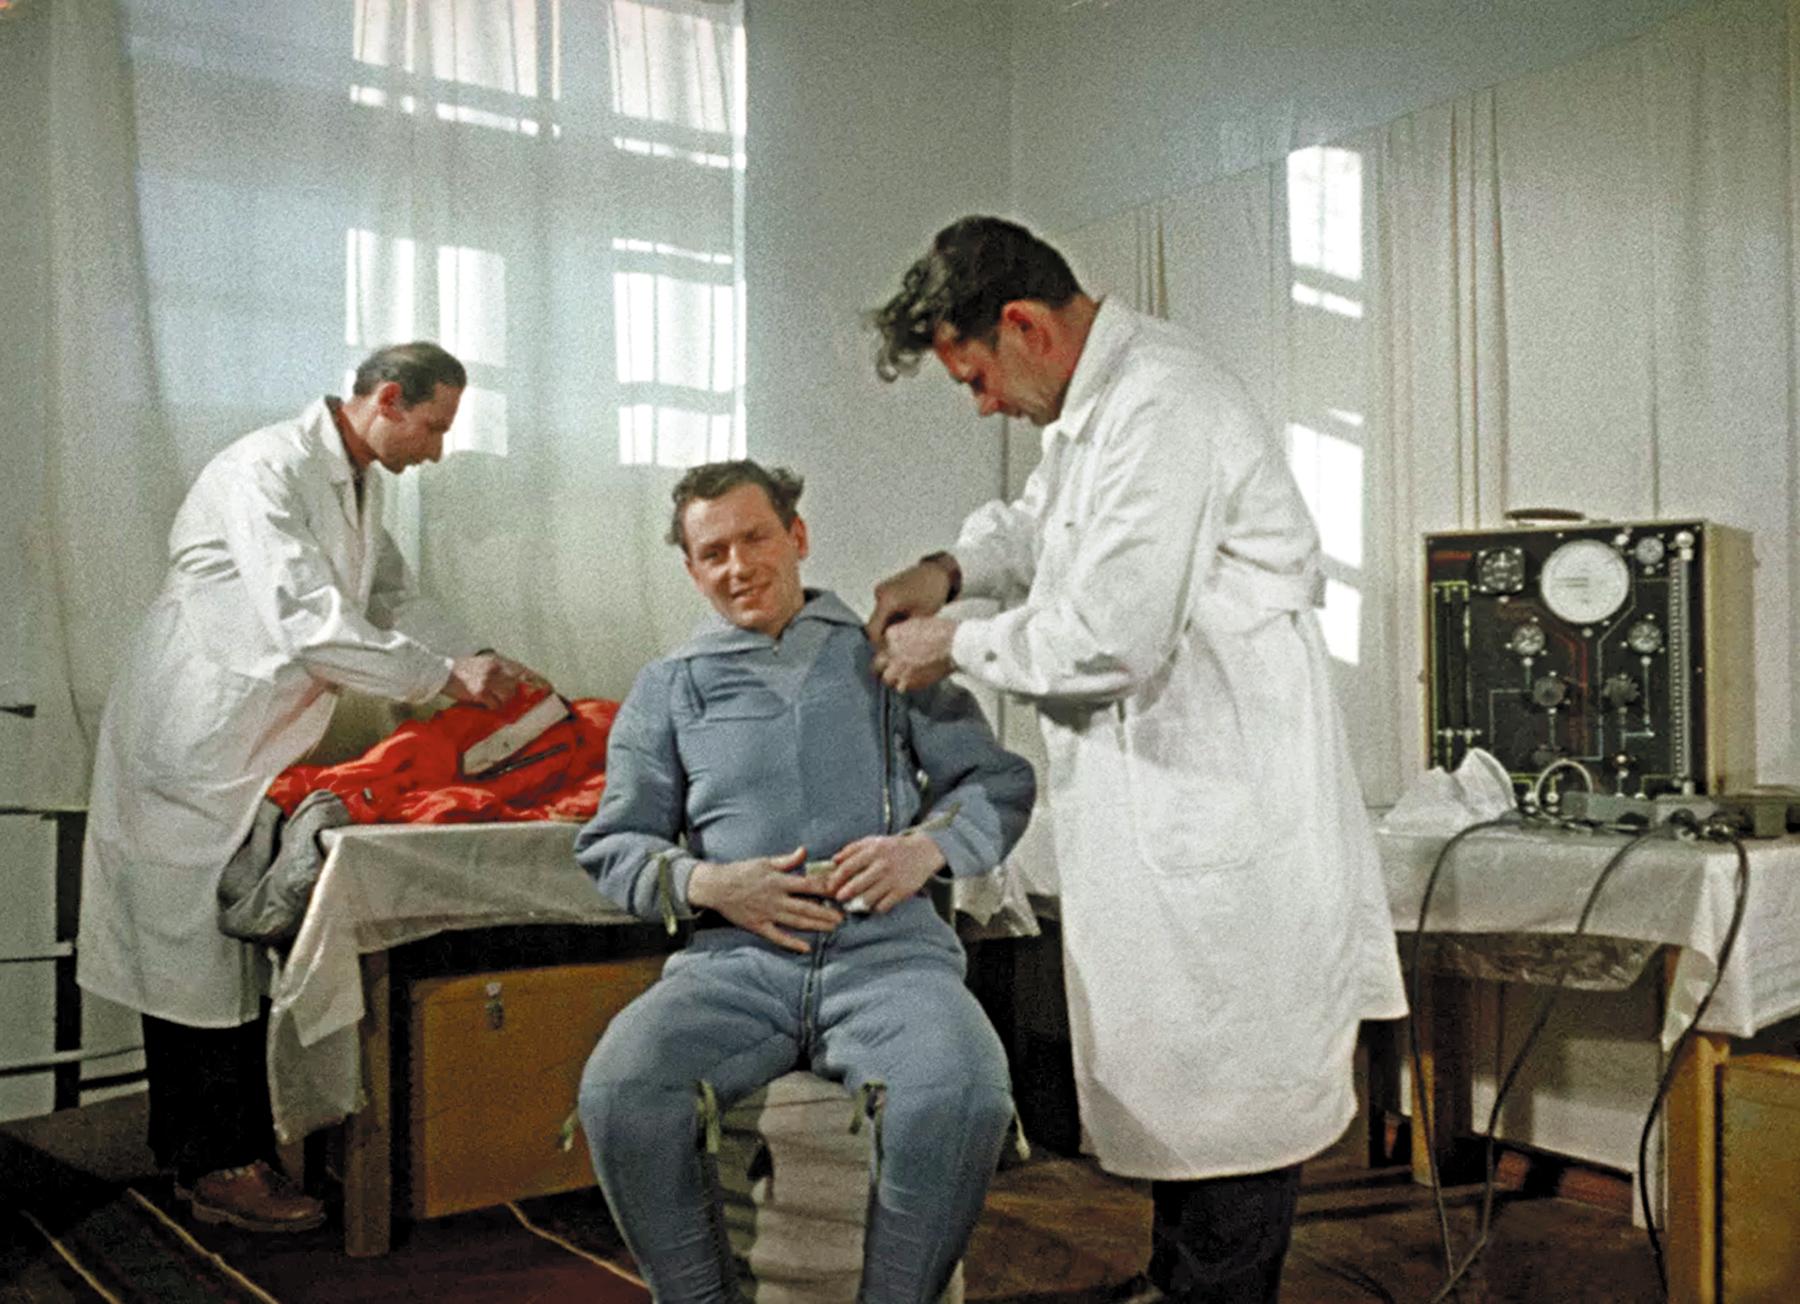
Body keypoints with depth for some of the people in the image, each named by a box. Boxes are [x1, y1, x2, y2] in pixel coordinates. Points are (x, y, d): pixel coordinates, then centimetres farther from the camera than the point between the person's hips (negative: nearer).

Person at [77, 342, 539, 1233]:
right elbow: (308, 624, -29)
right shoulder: (262, 473, -21)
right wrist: (446, 675, -25)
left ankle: (191, 1154, 23)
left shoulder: (357, 485, 10)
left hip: (254, 753, 9)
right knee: (196, 948, -1)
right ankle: (221, 1166, 7)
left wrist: (465, 680, 0)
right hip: (191, 748, -9)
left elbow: (390, 598, 17)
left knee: (224, 950, 13)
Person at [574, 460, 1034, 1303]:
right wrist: (707, 885, -4)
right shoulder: (668, 688, 20)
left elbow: (999, 781, 15)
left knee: (963, 1097, -33)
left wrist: (928, 846, -7)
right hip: (734, 958, 1)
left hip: (887, 946, -1)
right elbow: (612, 846, 16)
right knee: (617, 1092, -29)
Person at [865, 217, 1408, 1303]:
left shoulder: (1163, 411, -21)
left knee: (1229, 1072, 2)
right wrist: (951, 568, 9)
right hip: (1157, 793, 11)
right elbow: (1040, 520, 29)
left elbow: (1108, 640, -24)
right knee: (1174, 1059, 19)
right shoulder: (1097, 401, 12)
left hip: (1223, 796, -11)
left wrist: (956, 646, -9)